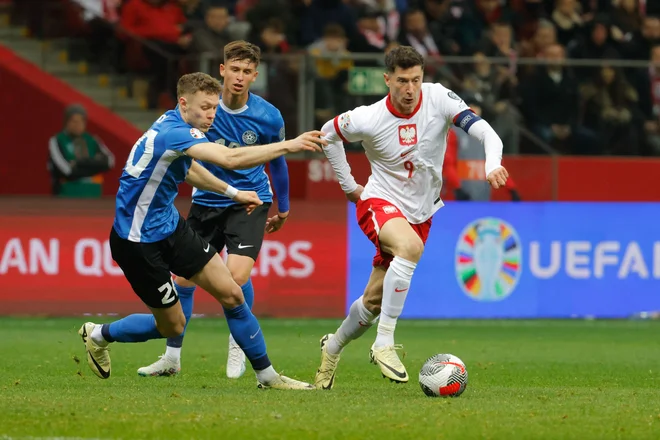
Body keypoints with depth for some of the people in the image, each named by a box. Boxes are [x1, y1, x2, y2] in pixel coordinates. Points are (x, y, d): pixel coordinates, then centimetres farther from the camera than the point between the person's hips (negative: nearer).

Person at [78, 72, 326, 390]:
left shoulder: (172, 125, 3)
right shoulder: (174, 133, -27)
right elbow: (229, 159, -42)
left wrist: (233, 193, 25)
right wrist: (287, 146, -42)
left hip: (169, 226, 9)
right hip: (138, 240, -9)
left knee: (230, 293, 0)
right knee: (172, 325, 3)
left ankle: (266, 375, 8)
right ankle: (99, 335, 27)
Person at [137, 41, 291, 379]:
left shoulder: (268, 117, -10)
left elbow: (277, 161, 7)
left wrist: (282, 208, 18)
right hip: (207, 200, 2)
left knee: (237, 275, -20)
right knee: (183, 279, 2)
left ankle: (238, 346, 6)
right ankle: (172, 357, 19)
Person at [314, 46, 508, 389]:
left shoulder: (438, 98, -14)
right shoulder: (368, 119, -17)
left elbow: (483, 131, -22)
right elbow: (328, 135, 3)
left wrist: (492, 165, -42)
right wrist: (349, 186, 5)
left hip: (422, 213, 4)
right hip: (380, 203, -4)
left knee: (375, 299, 10)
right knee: (411, 246, -38)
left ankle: (332, 348, 40)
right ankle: (384, 344, -33)